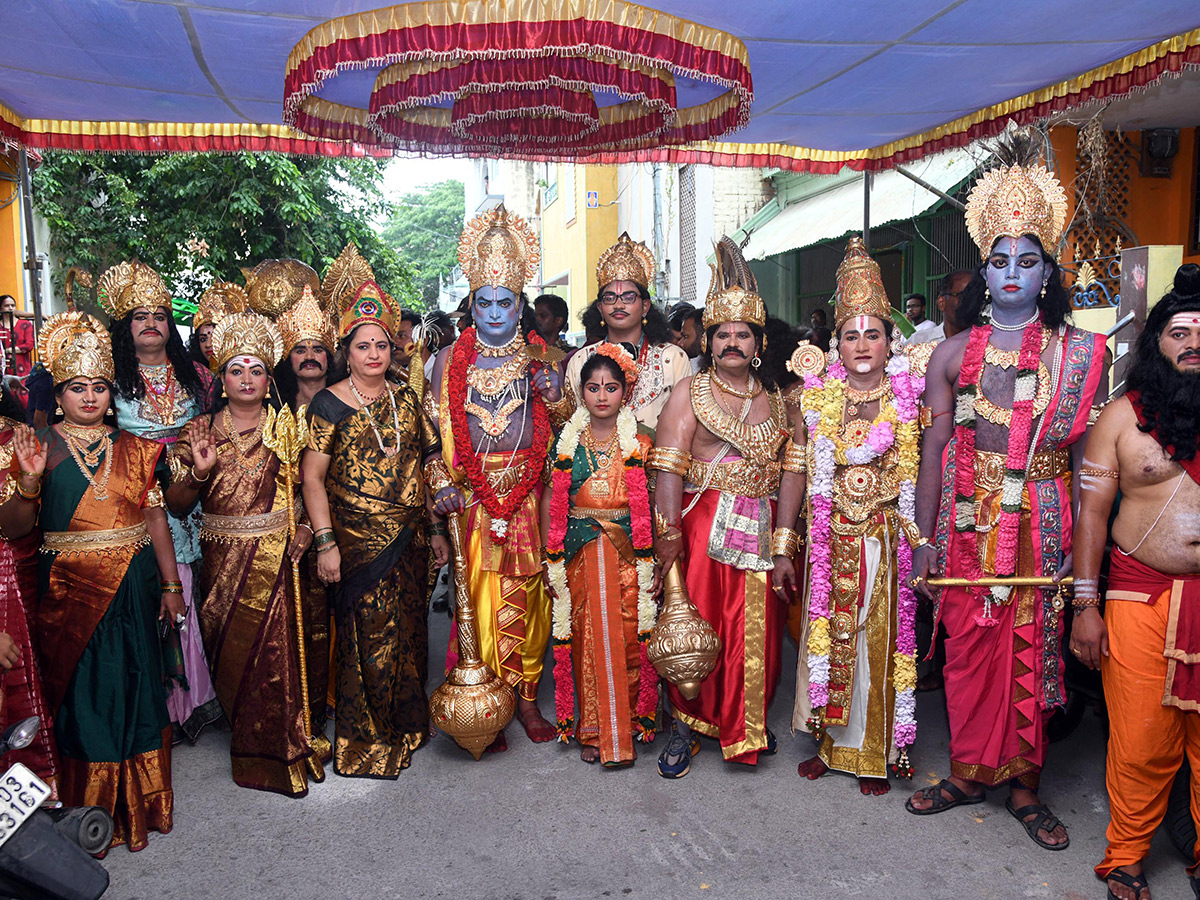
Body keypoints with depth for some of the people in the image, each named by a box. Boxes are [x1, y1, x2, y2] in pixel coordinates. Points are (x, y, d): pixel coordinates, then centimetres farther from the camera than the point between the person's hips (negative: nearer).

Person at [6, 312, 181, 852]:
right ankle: (94, 813, 21)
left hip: (134, 588, 2)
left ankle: (140, 804, 25)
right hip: (71, 590, -2)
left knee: (137, 685, 8)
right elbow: (17, 527, -4)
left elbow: (156, 520, 7)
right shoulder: (39, 449, 0)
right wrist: (30, 480, -21)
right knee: (83, 692, 5)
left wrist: (171, 585, 5)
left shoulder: (136, 451, 6)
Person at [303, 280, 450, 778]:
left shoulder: (404, 398, 9)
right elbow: (312, 478, -7)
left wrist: (436, 529, 10)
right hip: (359, 539, -4)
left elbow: (425, 465, 13)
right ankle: (364, 744, 17)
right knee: (369, 636, 0)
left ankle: (403, 726, 31)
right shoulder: (329, 404, -4)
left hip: (408, 537, 5)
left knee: (407, 632, 12)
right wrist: (325, 543, -14)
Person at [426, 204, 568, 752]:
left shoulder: (539, 359, 9)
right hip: (471, 495, -1)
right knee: (478, 595, -2)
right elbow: (438, 429, 4)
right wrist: (441, 483, -8)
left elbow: (563, 429, 10)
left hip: (527, 493, 1)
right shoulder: (451, 360, 6)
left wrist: (556, 397, -9)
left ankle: (526, 697, 17)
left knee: (525, 596, 3)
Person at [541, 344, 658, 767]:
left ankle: (628, 728, 15)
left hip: (628, 556, -1)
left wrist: (654, 562, -4)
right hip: (579, 554, 1)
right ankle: (592, 731, 19)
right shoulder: (566, 442, 5)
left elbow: (653, 507, 1)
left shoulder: (639, 444, 2)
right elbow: (549, 501, 7)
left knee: (627, 638, -1)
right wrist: (551, 559, 3)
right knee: (585, 639, 4)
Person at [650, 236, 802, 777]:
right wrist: (669, 532, -20)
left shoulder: (775, 400, 11)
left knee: (755, 633, 8)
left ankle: (746, 726, 30)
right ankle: (686, 728, 18)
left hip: (759, 531, 3)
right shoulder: (690, 393, 1)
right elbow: (669, 466, -10)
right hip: (702, 525, -3)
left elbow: (791, 474, 6)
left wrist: (784, 547, -1)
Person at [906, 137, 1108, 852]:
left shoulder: (1081, 352, 1)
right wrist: (924, 538, -2)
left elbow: (1087, 457, 0)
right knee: (970, 651, 8)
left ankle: (1025, 783, 24)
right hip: (967, 526, 1)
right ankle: (970, 772, 26)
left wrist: (1084, 545, -5)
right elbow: (934, 450, 1)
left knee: (1033, 654, 7)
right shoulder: (955, 352, 2)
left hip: (1041, 529, 0)